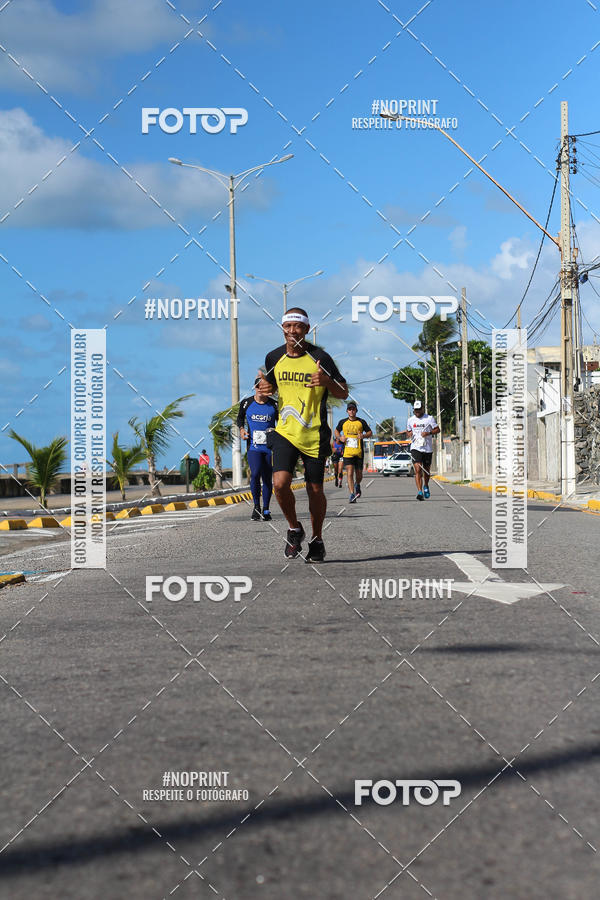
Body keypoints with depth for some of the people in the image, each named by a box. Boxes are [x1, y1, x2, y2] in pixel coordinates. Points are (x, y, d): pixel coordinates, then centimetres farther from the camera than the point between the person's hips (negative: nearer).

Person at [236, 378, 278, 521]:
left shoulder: (274, 405, 3)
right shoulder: (247, 402, 3)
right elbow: (240, 418, 20)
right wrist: (242, 429, 0)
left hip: (270, 446, 1)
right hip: (253, 445, -1)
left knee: (267, 478, 4)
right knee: (255, 473, -19)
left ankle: (266, 510, 16)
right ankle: (256, 507, -4)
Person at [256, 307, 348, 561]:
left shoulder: (320, 358, -8)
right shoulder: (274, 358, 3)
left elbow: (343, 394, -3)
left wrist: (326, 382, -23)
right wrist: (264, 389, -2)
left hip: (315, 436, -2)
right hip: (285, 432, 2)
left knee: (315, 490, 5)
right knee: (280, 483, -17)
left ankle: (316, 541, 27)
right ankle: (294, 529, 9)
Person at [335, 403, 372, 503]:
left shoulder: (361, 422, 5)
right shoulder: (343, 422, 7)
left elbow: (370, 432, 13)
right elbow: (336, 431, 22)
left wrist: (364, 435, -9)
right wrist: (340, 437, 0)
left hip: (359, 452, 1)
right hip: (347, 452, -1)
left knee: (359, 474, 7)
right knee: (349, 473, -13)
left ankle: (357, 485, 40)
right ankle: (352, 494, -14)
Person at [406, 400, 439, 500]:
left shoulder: (429, 418, -2)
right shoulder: (410, 420, 7)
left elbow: (437, 430, 0)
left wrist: (428, 433, -17)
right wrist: (411, 435, 1)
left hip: (427, 448, 0)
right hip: (415, 448, 0)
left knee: (426, 470, 12)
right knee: (418, 470, -15)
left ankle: (426, 486, 41)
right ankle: (420, 492, -20)